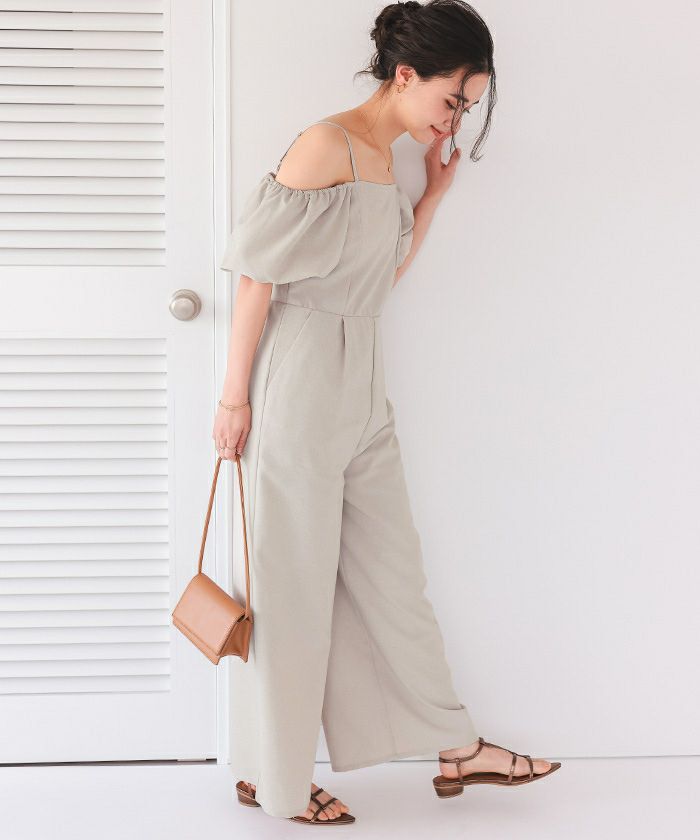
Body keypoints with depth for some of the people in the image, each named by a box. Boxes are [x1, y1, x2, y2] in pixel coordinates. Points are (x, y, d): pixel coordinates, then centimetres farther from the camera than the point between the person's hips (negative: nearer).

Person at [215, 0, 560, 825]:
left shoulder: (384, 159, 13)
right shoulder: (324, 145, -13)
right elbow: (258, 273, -15)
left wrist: (435, 190, 14)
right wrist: (234, 397, -15)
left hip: (360, 386, 9)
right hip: (298, 382, -9)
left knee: (391, 569, 14)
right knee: (290, 581, 2)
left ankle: (456, 749, 23)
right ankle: (268, 777, 17)